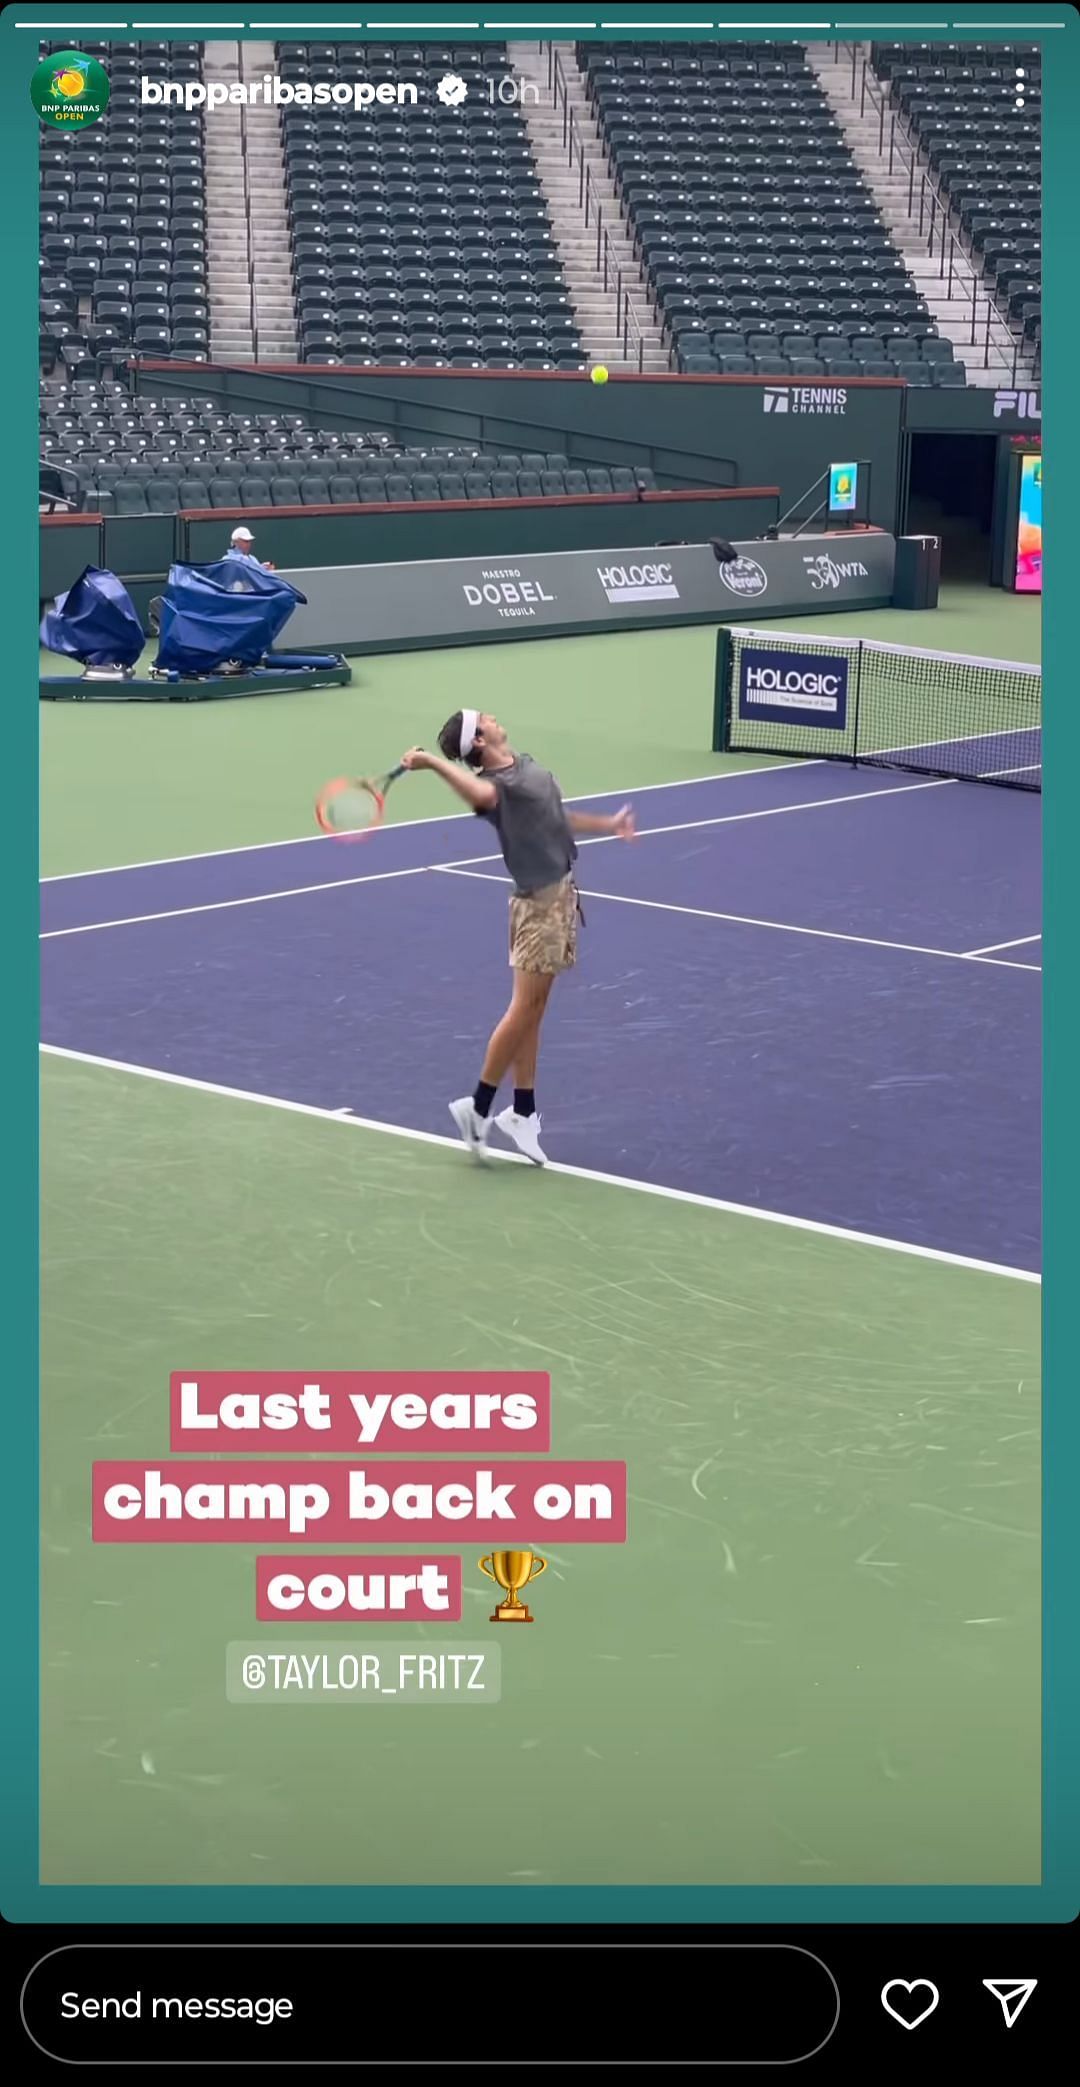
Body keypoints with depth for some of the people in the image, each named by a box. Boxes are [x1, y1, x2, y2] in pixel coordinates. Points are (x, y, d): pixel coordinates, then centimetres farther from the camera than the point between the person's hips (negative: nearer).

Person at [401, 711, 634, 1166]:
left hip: (561, 893, 9)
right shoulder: (496, 783, -18)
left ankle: (522, 1113, 17)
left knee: (533, 1009, 11)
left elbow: (555, 817, 26)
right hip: (540, 901, -9)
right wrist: (434, 763, -54)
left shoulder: (526, 764, 10)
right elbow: (479, 793, -45)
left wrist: (605, 825, 37)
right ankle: (479, 1107, 5)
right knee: (525, 1007, -5)